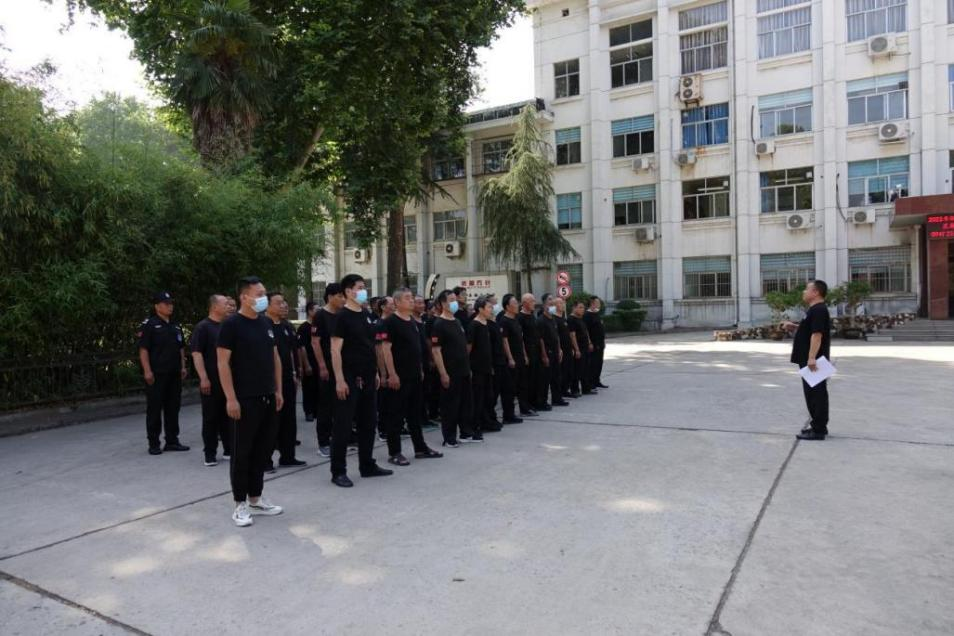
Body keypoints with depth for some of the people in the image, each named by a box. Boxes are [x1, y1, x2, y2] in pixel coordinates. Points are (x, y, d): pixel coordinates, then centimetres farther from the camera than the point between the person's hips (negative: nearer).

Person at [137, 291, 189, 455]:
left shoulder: (175, 326, 15)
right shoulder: (149, 325, -5)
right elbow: (143, 349, -10)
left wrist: (183, 367, 13)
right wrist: (147, 371, -16)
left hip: (174, 374, 7)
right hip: (157, 374, -6)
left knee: (173, 408, 10)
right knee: (154, 409, 0)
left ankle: (172, 441, 18)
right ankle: (153, 444, 8)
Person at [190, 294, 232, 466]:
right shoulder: (203, 327, -7)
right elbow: (196, 353, -13)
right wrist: (203, 378, -20)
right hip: (211, 381, -6)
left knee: (228, 416, 10)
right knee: (211, 418, 2)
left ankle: (229, 449, 20)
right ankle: (210, 454, 11)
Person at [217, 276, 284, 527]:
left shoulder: (267, 323, 11)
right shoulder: (231, 324, -9)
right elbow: (223, 363, -12)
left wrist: (278, 390, 11)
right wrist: (231, 398, -17)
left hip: (268, 398, 7)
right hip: (245, 400, -7)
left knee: (263, 450, 13)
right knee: (242, 452, 2)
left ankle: (256, 499, 25)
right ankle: (240, 504, 14)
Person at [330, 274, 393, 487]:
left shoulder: (367, 316, 12)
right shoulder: (342, 316, -11)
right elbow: (335, 350, -15)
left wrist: (375, 372, 16)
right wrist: (339, 380, -20)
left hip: (367, 378, 8)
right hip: (349, 379, -8)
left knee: (368, 423, 13)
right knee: (343, 425, -1)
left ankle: (367, 465, 25)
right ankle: (338, 472, 7)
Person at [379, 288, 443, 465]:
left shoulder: (414, 322, 14)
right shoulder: (390, 322, -11)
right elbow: (385, 348, -16)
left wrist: (421, 370, 18)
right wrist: (392, 374, -20)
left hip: (415, 376, 8)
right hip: (399, 377, -8)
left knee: (416, 413, 15)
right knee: (397, 415, 0)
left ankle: (420, 448, 24)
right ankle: (394, 453, 8)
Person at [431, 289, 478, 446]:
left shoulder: (457, 322, 13)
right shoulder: (439, 324, -12)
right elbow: (436, 350, -16)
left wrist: (468, 367, 17)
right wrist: (443, 373, -20)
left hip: (464, 371, 8)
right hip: (450, 373, -8)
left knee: (466, 402, 14)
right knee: (450, 404, 0)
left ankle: (466, 433, 25)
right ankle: (449, 437, 10)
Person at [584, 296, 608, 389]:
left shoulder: (597, 314, 15)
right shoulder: (587, 315, -14)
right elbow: (585, 330, -19)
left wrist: (603, 340, 19)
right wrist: (589, 343, -22)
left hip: (600, 344, 9)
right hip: (593, 344, -9)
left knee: (599, 362, 14)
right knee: (592, 363, -5)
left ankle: (597, 381, 24)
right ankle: (590, 383, 2)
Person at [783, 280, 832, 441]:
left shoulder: (818, 311, -17)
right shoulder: (814, 310, 16)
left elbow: (817, 334, -25)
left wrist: (812, 358, -30)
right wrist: (794, 327, 13)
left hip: (814, 361, -11)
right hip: (810, 360, 11)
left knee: (817, 394, -5)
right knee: (813, 393, 16)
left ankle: (818, 430, -1)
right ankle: (817, 425, 24)